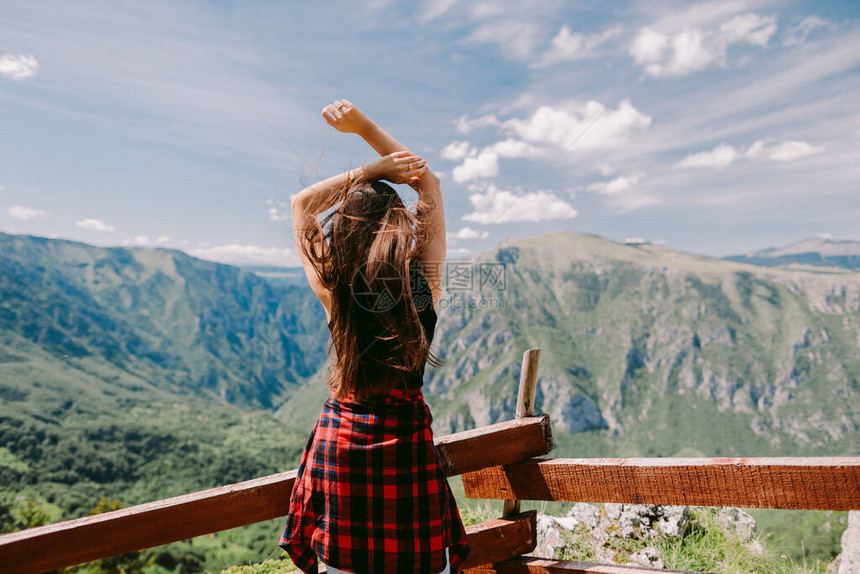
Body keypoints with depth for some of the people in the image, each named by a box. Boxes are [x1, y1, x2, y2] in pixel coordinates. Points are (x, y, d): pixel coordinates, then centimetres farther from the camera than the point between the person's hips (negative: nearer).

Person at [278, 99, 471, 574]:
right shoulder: (424, 281, -10)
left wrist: (370, 171, -4)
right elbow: (429, 184, 3)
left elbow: (302, 203, 6)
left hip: (342, 436, 0)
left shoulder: (335, 290, -11)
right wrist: (363, 125, 0)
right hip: (408, 435, 0)